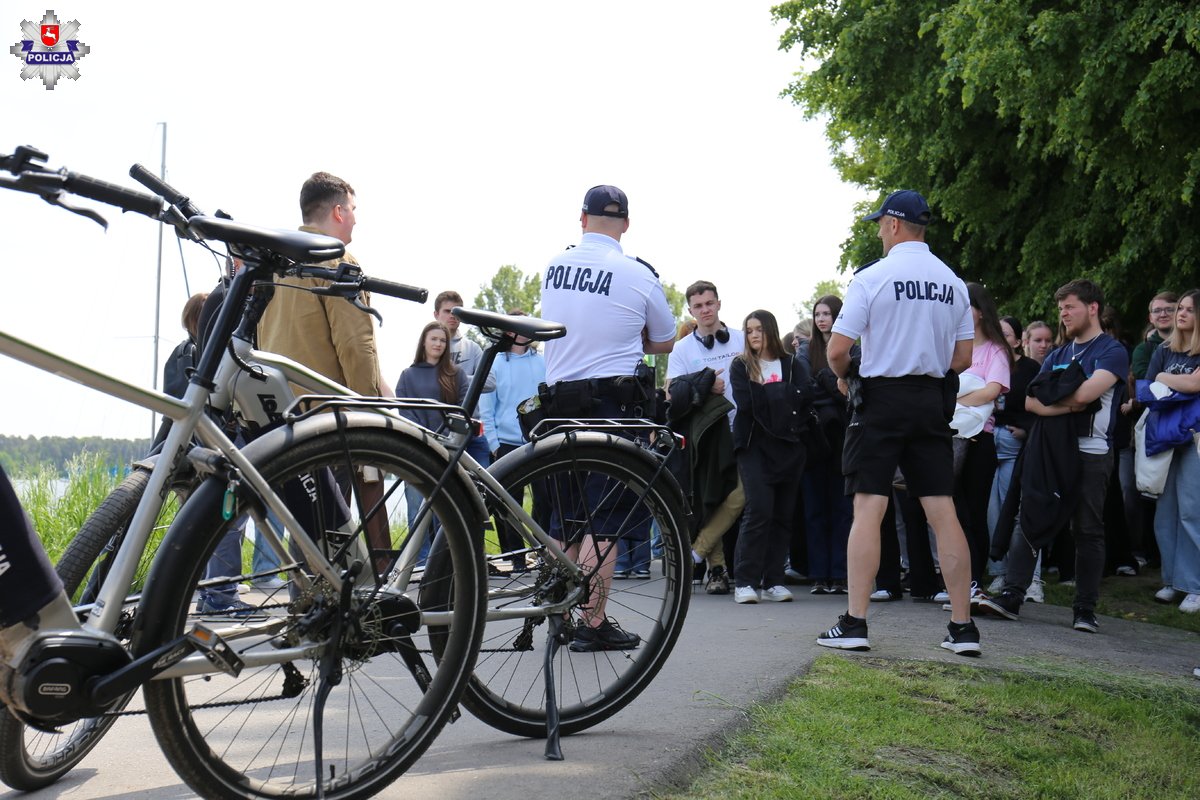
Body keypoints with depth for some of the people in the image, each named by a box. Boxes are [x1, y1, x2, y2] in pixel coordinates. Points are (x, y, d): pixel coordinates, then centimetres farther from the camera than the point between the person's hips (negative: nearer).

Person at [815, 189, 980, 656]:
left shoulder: (873, 277, -7)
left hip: (882, 396, -5)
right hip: (932, 400, 5)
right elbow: (963, 357, 11)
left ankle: (854, 624, -6)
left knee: (868, 508, -4)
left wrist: (844, 377, 9)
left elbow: (837, 349, -10)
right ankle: (962, 627, 7)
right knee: (942, 510, 5)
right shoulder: (952, 283, 9)